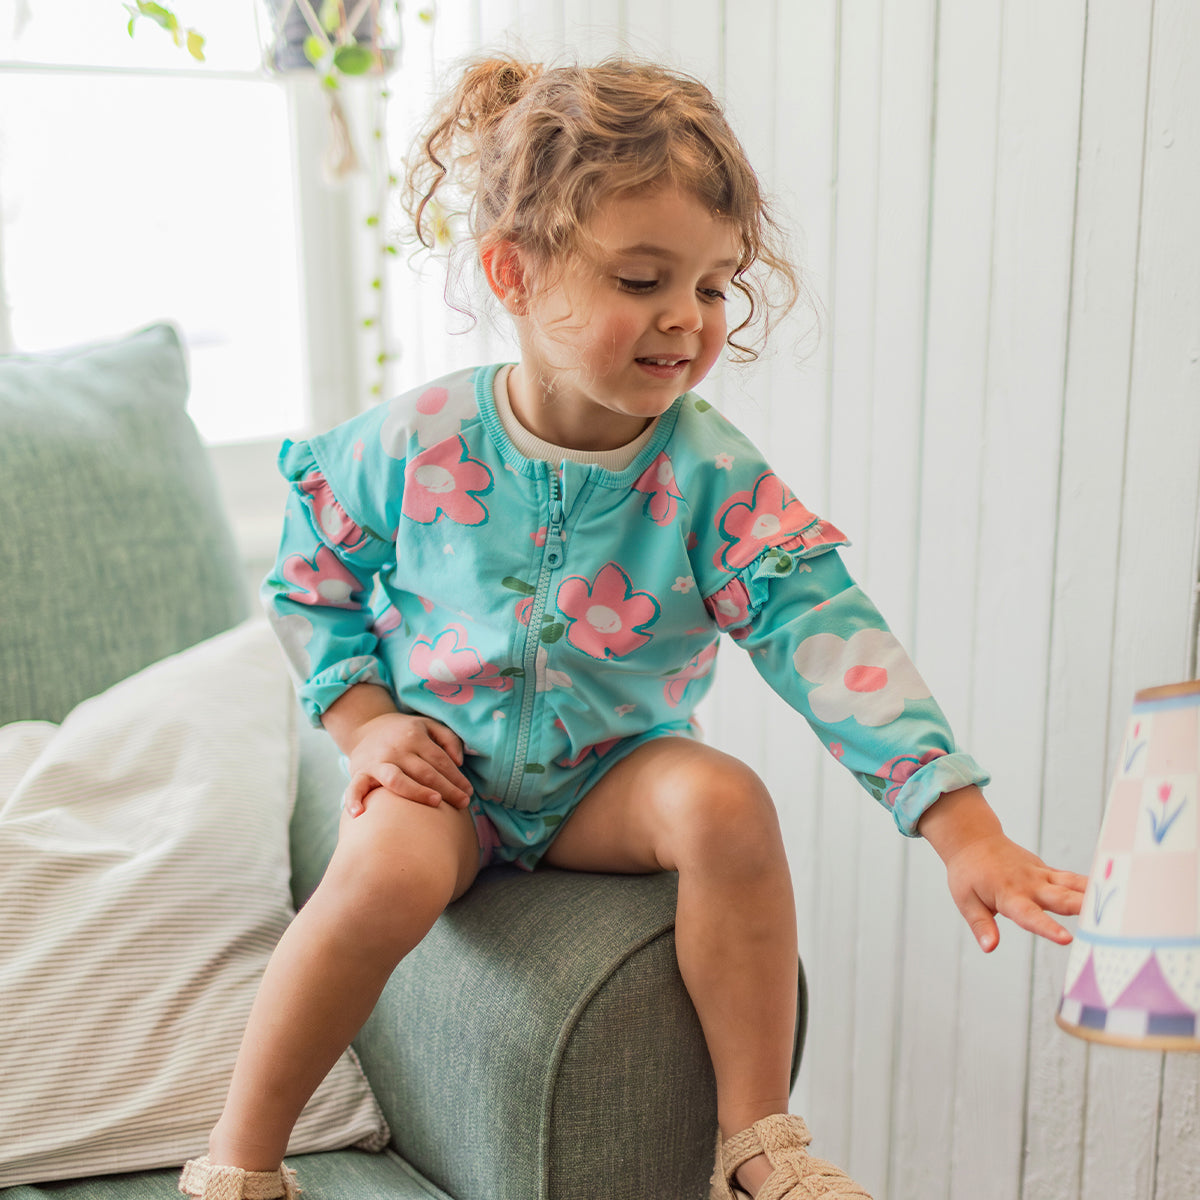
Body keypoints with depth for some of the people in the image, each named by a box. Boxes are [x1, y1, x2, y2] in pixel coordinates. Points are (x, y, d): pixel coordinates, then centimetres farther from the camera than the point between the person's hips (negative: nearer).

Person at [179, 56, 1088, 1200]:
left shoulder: (712, 476, -15)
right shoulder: (413, 443, -13)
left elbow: (827, 633, -23)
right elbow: (308, 584, 4)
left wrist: (961, 822, -31)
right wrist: (363, 721, -11)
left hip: (610, 771, 1)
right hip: (440, 763, -1)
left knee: (726, 802, -28)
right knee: (390, 874, -32)